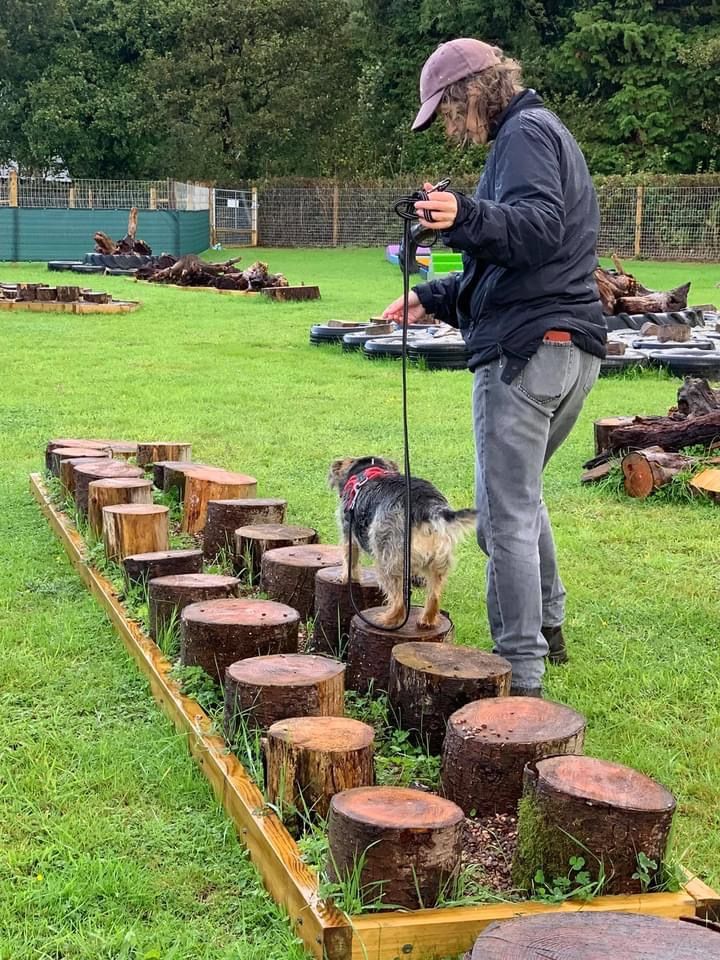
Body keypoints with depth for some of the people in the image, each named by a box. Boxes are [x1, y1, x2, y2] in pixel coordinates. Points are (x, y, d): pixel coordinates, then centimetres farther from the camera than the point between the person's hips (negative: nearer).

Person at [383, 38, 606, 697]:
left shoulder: (524, 132, -6)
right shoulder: (545, 134, 26)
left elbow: (539, 227, -24)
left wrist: (467, 216, -40)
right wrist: (435, 299, 28)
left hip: (527, 347, -11)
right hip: (575, 348, 11)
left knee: (506, 515, -8)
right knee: (522, 493, 26)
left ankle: (522, 676, -6)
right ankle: (548, 627, 37)